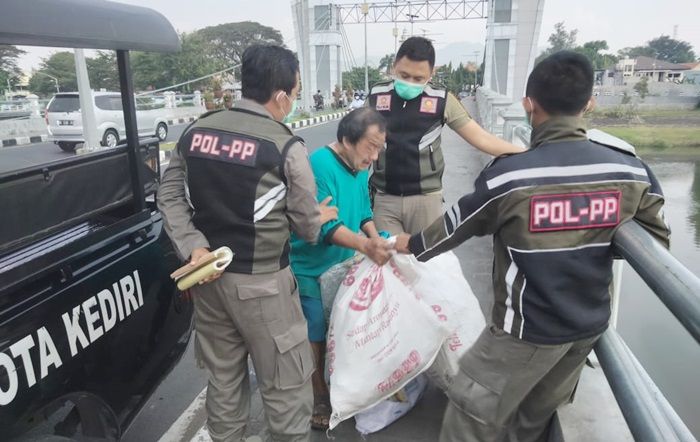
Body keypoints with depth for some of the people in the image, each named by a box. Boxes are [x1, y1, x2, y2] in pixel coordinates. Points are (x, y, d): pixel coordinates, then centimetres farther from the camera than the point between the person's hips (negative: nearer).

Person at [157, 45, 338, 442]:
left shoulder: (196, 131, 1)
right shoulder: (286, 148, -15)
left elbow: (170, 196, 4)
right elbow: (307, 224, -5)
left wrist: (193, 246, -2)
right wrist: (323, 216, 16)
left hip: (209, 275, 7)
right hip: (261, 282, -6)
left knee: (223, 375, 22)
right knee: (286, 384, 11)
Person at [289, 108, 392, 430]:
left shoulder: (359, 167, 2)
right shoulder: (320, 166, -25)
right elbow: (325, 225, -31)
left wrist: (377, 239, -7)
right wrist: (366, 246, -41)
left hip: (343, 265, 8)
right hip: (310, 269, -8)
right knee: (316, 335, 2)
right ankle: (320, 398, 23)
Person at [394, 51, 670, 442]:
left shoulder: (508, 176, -21)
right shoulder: (632, 172, -9)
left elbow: (456, 226, -5)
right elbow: (656, 241, 5)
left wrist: (412, 245, 14)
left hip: (529, 328, -5)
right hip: (590, 324, 5)